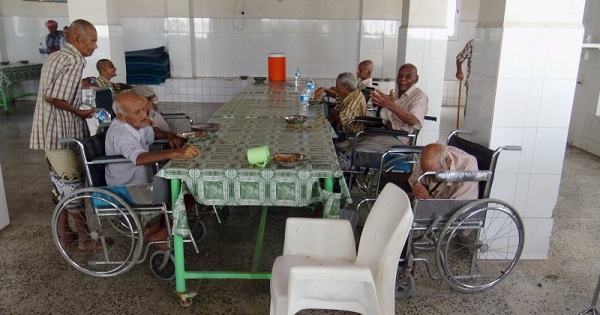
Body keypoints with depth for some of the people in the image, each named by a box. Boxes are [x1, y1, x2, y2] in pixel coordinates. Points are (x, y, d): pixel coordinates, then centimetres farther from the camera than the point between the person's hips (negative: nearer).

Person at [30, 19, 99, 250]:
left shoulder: (55, 57, 15)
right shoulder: (75, 60, -17)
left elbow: (53, 91, 16)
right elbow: (52, 97, -24)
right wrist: (79, 112, -13)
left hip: (51, 131, 10)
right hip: (60, 133, -10)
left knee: (61, 183, 17)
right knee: (73, 185, -1)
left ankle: (64, 232, 27)